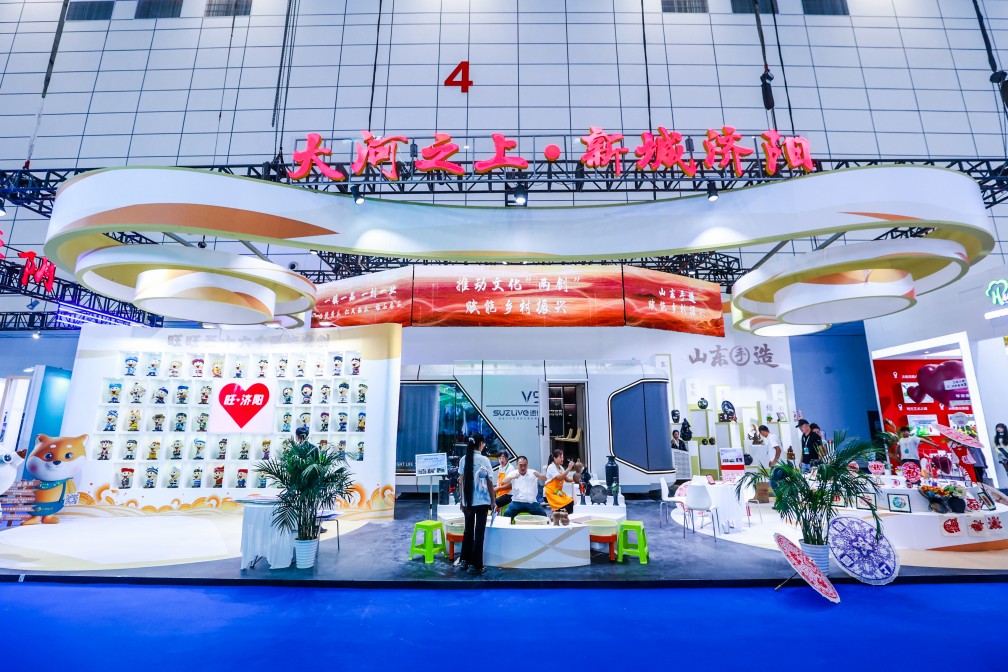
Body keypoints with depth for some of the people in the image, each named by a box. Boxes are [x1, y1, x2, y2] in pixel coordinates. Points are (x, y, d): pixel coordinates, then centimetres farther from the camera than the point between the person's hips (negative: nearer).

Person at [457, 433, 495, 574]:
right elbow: (489, 482, -6)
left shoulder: (464, 459, 0)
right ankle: (476, 565, 9)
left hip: (467, 501, 4)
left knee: (468, 530, 16)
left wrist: (462, 500, 13)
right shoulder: (484, 460, -10)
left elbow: (462, 481, 4)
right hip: (482, 501, -3)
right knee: (479, 532, 4)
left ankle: (464, 560, 22)